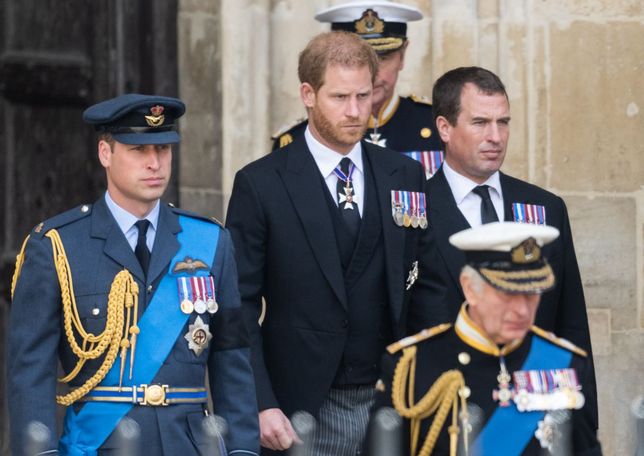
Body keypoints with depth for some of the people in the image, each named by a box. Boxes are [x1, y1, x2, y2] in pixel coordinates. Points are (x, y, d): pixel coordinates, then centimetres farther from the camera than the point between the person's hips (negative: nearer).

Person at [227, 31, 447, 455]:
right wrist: (261, 407, -12)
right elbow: (240, 308, -3)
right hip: (299, 415, -3)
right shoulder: (260, 184, -3)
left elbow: (427, 288, 11)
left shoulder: (405, 177, 8)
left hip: (390, 404, 3)